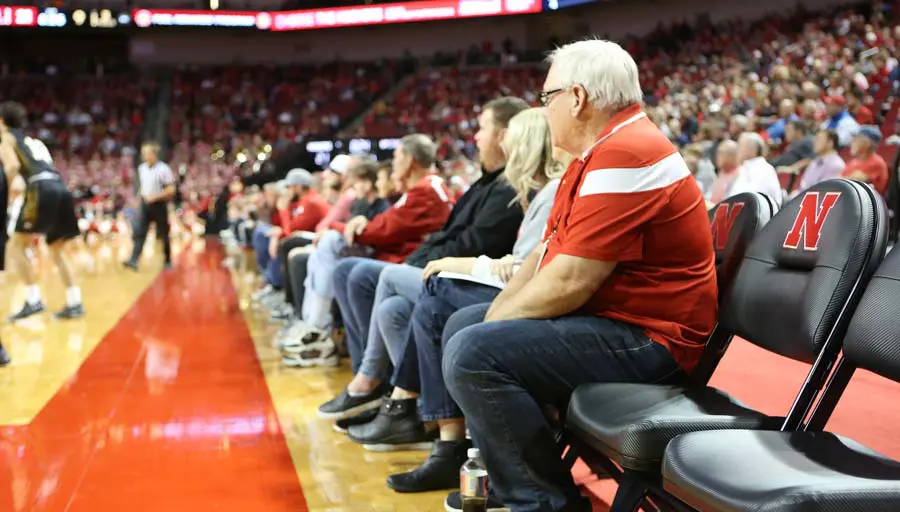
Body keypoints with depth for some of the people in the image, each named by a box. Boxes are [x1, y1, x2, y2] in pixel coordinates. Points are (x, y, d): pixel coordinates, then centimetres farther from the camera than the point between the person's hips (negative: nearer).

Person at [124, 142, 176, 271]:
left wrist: (155, 197, -21)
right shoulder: (142, 168, 6)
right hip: (145, 203, 5)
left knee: (163, 235, 6)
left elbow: (171, 190, -15)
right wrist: (142, 195, 8)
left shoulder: (163, 169, -13)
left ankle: (167, 261, 20)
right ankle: (134, 260, -12)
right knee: (139, 232, -7)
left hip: (159, 205, -5)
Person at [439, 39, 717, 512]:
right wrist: (492, 317, 3)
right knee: (461, 325, 19)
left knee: (472, 355, -26)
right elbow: (548, 251, 16)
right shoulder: (599, 153, 14)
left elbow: (571, 280, -25)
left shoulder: (624, 157, -21)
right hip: (605, 317, 11)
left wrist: (494, 325, -10)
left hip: (644, 338, -11)